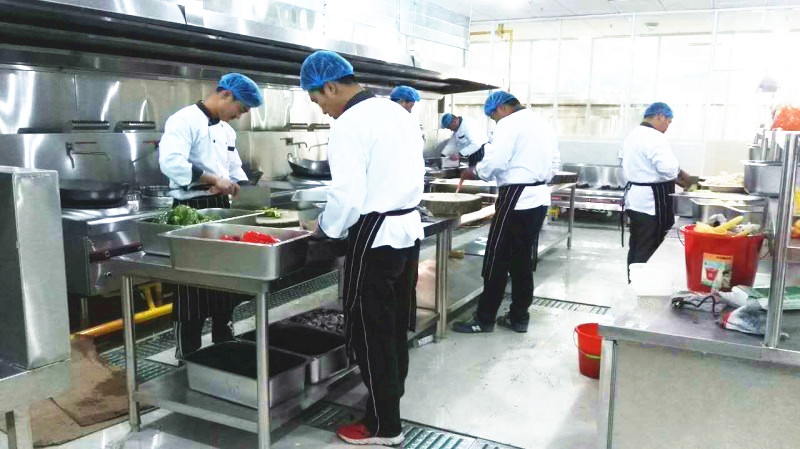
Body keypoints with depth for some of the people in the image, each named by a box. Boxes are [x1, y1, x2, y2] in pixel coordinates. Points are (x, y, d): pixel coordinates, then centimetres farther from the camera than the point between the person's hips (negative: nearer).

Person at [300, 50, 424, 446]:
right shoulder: (399, 113, 10)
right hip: (408, 228, 9)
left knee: (371, 333, 4)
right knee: (394, 328, 18)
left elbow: (347, 196, -20)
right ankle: (389, 403, 33)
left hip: (375, 238, -9)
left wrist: (326, 228, -3)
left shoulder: (349, 125, -16)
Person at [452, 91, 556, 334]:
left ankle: (484, 319, 6)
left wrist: (473, 172, -2)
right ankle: (519, 317, 20)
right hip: (539, 198, 9)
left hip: (516, 199, -9)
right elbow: (552, 165, 19)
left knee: (497, 261, -1)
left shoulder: (510, 124, -9)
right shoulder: (543, 125, 17)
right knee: (523, 261, 13)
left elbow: (495, 162, -18)